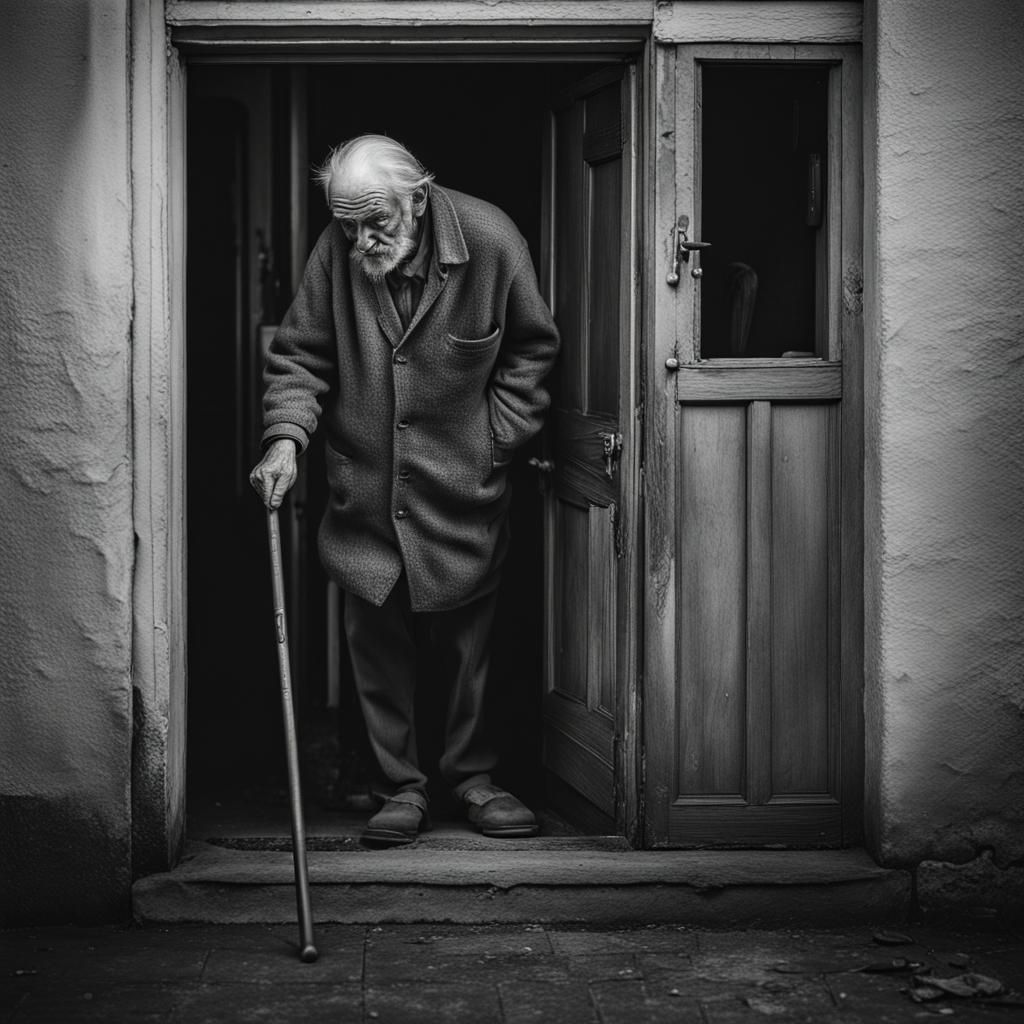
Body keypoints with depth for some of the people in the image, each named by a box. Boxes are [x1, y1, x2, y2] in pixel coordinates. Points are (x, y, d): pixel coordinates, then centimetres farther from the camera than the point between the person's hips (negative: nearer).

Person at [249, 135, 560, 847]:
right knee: (376, 640, 5)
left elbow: (533, 348, -1)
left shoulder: (490, 241, -14)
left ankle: (473, 774, 25)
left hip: (463, 490, -1)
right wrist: (285, 436, -19)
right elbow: (300, 356, -3)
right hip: (366, 488, 1)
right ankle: (402, 786, 17)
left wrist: (496, 437, -6)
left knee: (468, 639, 9)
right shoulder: (336, 253, -11)